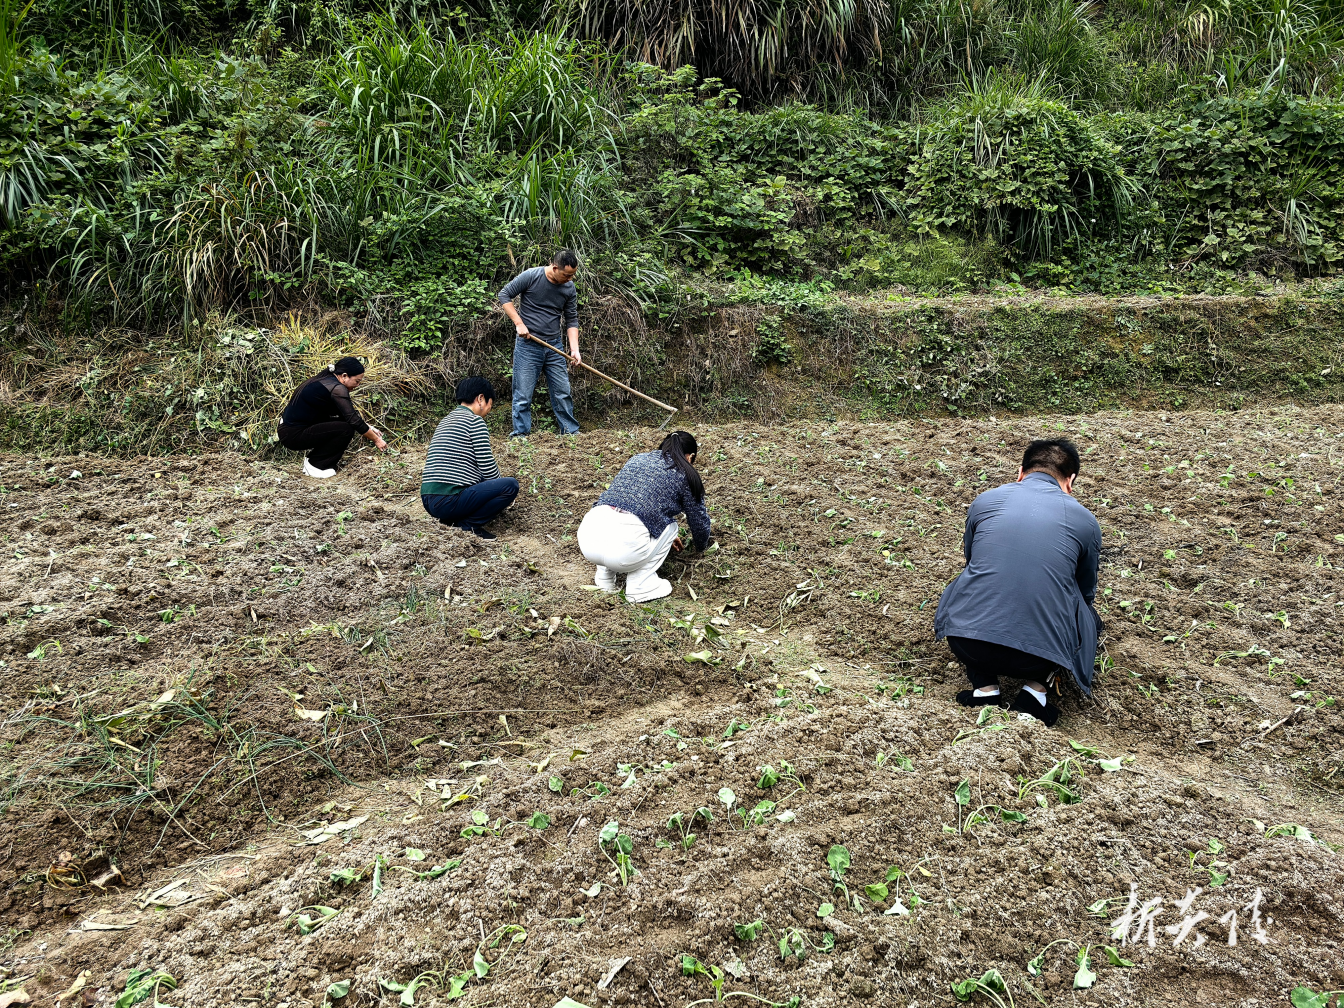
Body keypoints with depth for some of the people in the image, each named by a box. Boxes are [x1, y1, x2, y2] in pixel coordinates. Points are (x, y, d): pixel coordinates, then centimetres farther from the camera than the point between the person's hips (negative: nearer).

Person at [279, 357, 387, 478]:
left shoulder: (326, 379, 9)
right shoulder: (336, 388, -19)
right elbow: (354, 421, -17)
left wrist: (369, 428, 16)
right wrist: (376, 439, -6)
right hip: (293, 436, -9)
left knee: (344, 422, 8)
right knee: (346, 429, -16)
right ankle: (314, 465, -3)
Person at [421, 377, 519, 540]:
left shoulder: (445, 421, 21)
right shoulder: (475, 421, -6)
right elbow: (488, 469, -8)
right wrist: (499, 491, 13)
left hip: (428, 501, 10)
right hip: (449, 501, -10)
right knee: (510, 485, -7)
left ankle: (453, 518, 10)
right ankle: (467, 524, -6)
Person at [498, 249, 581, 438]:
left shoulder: (569, 288, 1)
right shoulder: (530, 276, -11)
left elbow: (571, 320, 8)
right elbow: (504, 296, -5)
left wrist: (574, 348, -4)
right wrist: (519, 323, -13)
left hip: (554, 346, 4)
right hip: (528, 346, -4)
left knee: (563, 392, 8)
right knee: (523, 394, -2)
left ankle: (571, 431, 18)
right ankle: (520, 433, 6)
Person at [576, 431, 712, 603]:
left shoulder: (638, 459, 29)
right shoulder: (685, 474, 14)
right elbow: (699, 521, 25)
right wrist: (702, 546, 48)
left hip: (587, 537, 5)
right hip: (624, 548, -5)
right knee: (670, 526, 24)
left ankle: (605, 577, 23)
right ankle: (640, 585, 9)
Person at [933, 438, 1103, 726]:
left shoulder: (984, 500, 11)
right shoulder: (1084, 521, 9)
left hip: (967, 645, 1)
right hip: (1039, 657, 0)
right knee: (1088, 618, 31)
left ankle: (983, 687, 16)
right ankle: (1035, 689, 9)